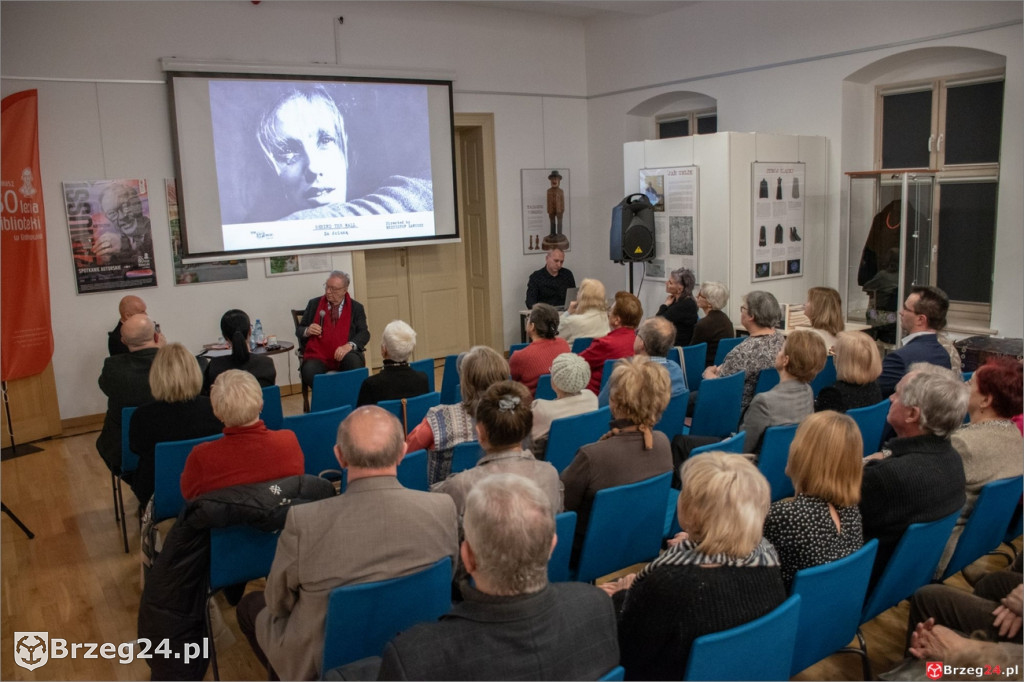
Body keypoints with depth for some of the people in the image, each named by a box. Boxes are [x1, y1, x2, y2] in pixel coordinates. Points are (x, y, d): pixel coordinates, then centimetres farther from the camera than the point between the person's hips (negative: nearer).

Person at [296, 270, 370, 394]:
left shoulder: (356, 308, 10)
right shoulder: (314, 304, 14)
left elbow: (364, 333, -1)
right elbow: (299, 330, 17)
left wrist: (349, 345, -22)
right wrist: (307, 331, -9)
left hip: (344, 356, -1)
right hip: (317, 357, 1)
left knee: (354, 360, -35)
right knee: (309, 372, -32)